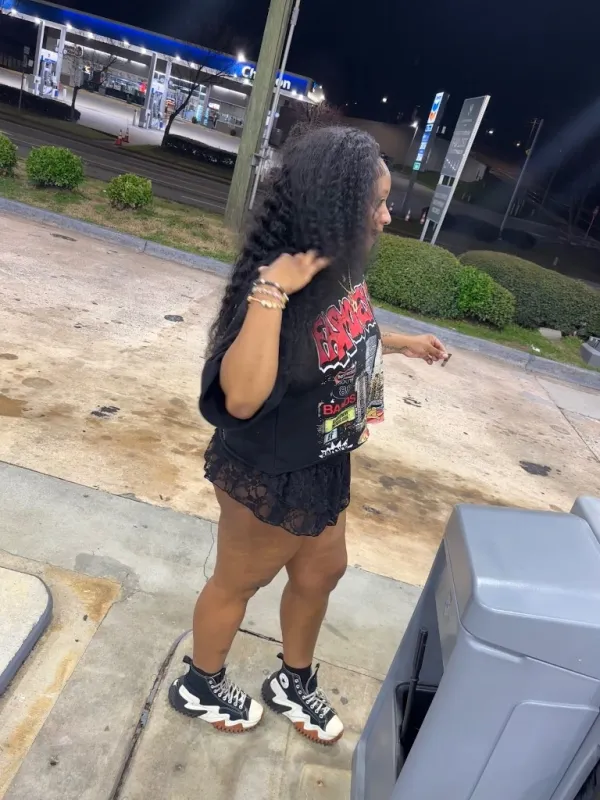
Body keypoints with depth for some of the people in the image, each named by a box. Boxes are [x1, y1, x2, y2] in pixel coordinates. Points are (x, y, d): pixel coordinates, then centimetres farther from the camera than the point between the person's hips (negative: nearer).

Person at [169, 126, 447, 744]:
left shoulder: (342, 270, -5)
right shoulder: (281, 284, -31)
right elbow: (241, 397, -43)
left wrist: (400, 342, 18)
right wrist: (271, 293, -45)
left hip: (324, 466, 9)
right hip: (268, 477, -9)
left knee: (322, 572, 26)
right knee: (238, 582, 16)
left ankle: (293, 684, 54)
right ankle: (199, 687, 49)